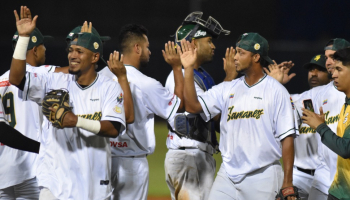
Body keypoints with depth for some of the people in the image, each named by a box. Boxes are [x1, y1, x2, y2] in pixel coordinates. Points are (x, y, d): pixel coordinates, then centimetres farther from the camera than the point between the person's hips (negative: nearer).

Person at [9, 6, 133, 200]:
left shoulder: (110, 88, 0)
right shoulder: (55, 82, 3)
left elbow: (114, 129, -13)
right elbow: (16, 78, -8)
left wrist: (78, 121, -25)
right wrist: (23, 37, -13)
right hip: (55, 175, 0)